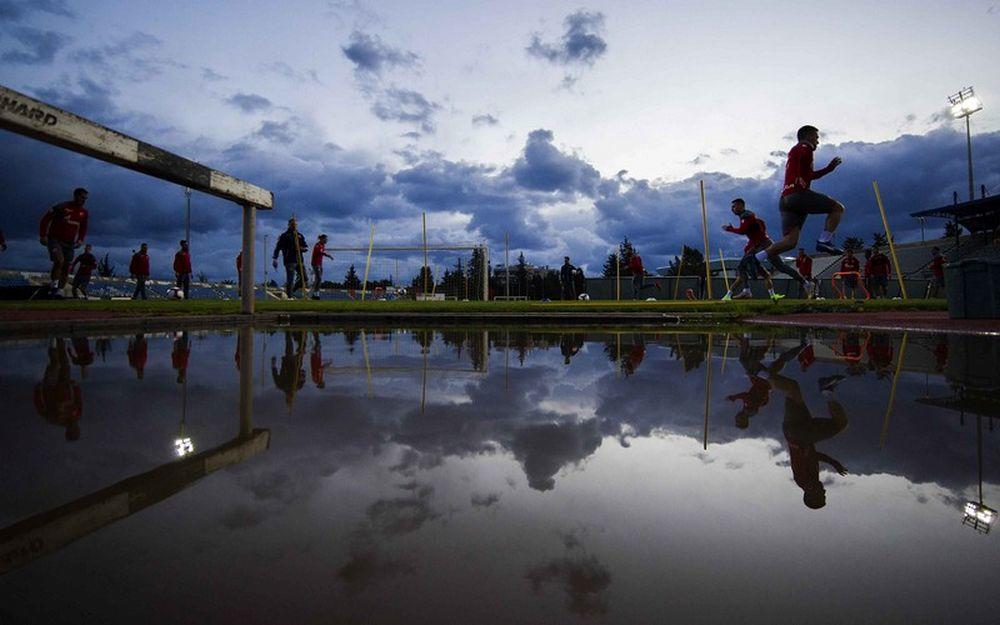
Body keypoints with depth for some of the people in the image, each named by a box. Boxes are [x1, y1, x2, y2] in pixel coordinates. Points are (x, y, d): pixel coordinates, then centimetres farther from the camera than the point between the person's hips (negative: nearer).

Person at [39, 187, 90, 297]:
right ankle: (54, 285, -15)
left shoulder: (84, 213, 6)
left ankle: (59, 291, 11)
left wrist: (80, 240, 7)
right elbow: (46, 219, -5)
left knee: (66, 268, 3)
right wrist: (43, 235, -9)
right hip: (55, 240, -5)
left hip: (69, 243, 5)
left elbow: (83, 228, 21)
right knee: (59, 260, -26)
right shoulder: (62, 207, -11)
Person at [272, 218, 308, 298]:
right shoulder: (284, 235, 3)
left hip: (299, 260, 5)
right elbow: (278, 248, 0)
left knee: (303, 278, 4)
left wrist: (302, 248, -5)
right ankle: (288, 295, 0)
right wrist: (274, 259, -8)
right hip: (289, 261, -5)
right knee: (290, 279, -8)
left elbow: (305, 247, 19)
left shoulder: (300, 235, 17)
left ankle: (292, 290, 21)